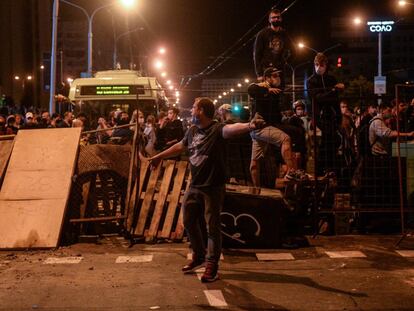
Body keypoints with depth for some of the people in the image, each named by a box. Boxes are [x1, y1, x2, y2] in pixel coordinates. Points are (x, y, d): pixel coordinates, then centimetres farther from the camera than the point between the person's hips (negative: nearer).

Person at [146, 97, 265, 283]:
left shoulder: (217, 129, -16)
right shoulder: (193, 130, 7)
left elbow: (232, 128, -38)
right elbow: (180, 146, 25)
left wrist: (249, 126, -61)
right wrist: (159, 156, 37)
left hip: (213, 187, -7)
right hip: (194, 186, 8)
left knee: (212, 227, 0)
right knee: (189, 221, 16)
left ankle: (212, 264, 15)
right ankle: (199, 255, 37)